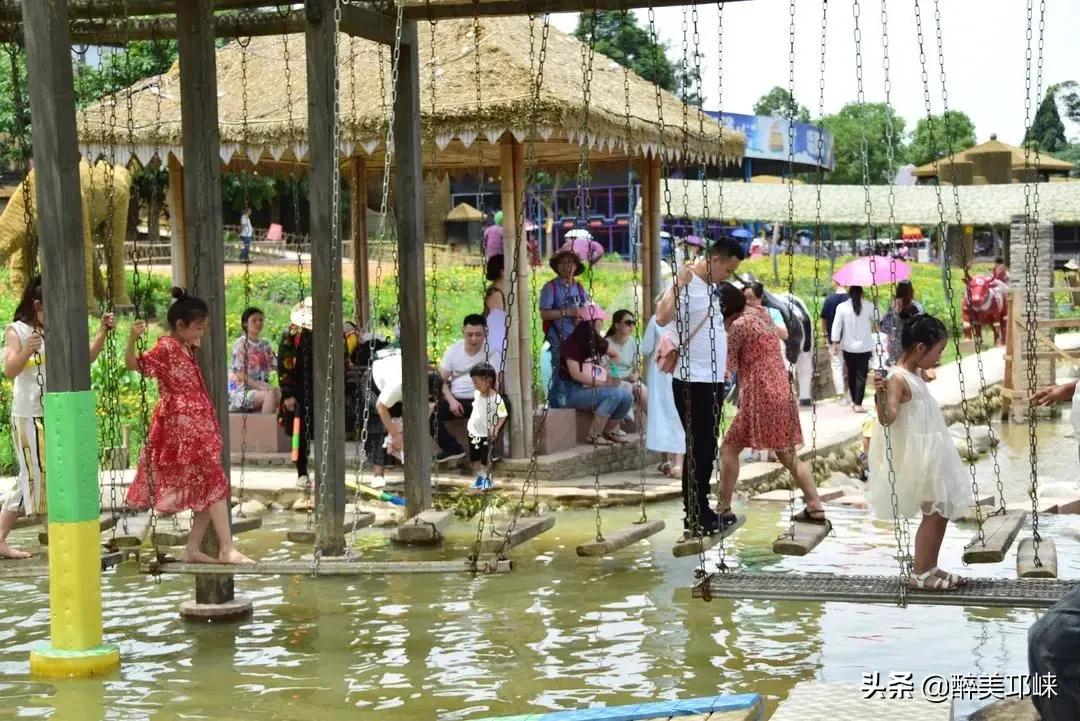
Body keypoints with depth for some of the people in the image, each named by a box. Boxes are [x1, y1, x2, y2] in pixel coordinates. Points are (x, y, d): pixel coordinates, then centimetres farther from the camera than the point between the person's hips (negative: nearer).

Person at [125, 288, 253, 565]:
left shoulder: (186, 347, 14)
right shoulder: (166, 347, -12)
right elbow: (134, 364, -24)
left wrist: (196, 344, 30)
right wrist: (133, 338, -40)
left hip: (197, 426, 10)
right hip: (183, 426, -10)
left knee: (208, 488, 9)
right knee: (214, 482, -10)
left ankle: (192, 549, 12)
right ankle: (227, 549, -10)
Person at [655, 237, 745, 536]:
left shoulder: (710, 287, 13)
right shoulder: (686, 284, -14)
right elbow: (662, 318, -30)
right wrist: (677, 285, -33)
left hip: (713, 380, 9)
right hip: (692, 381, -9)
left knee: (707, 447, 14)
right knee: (698, 447, -4)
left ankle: (701, 509, 22)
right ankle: (693, 516, 4)